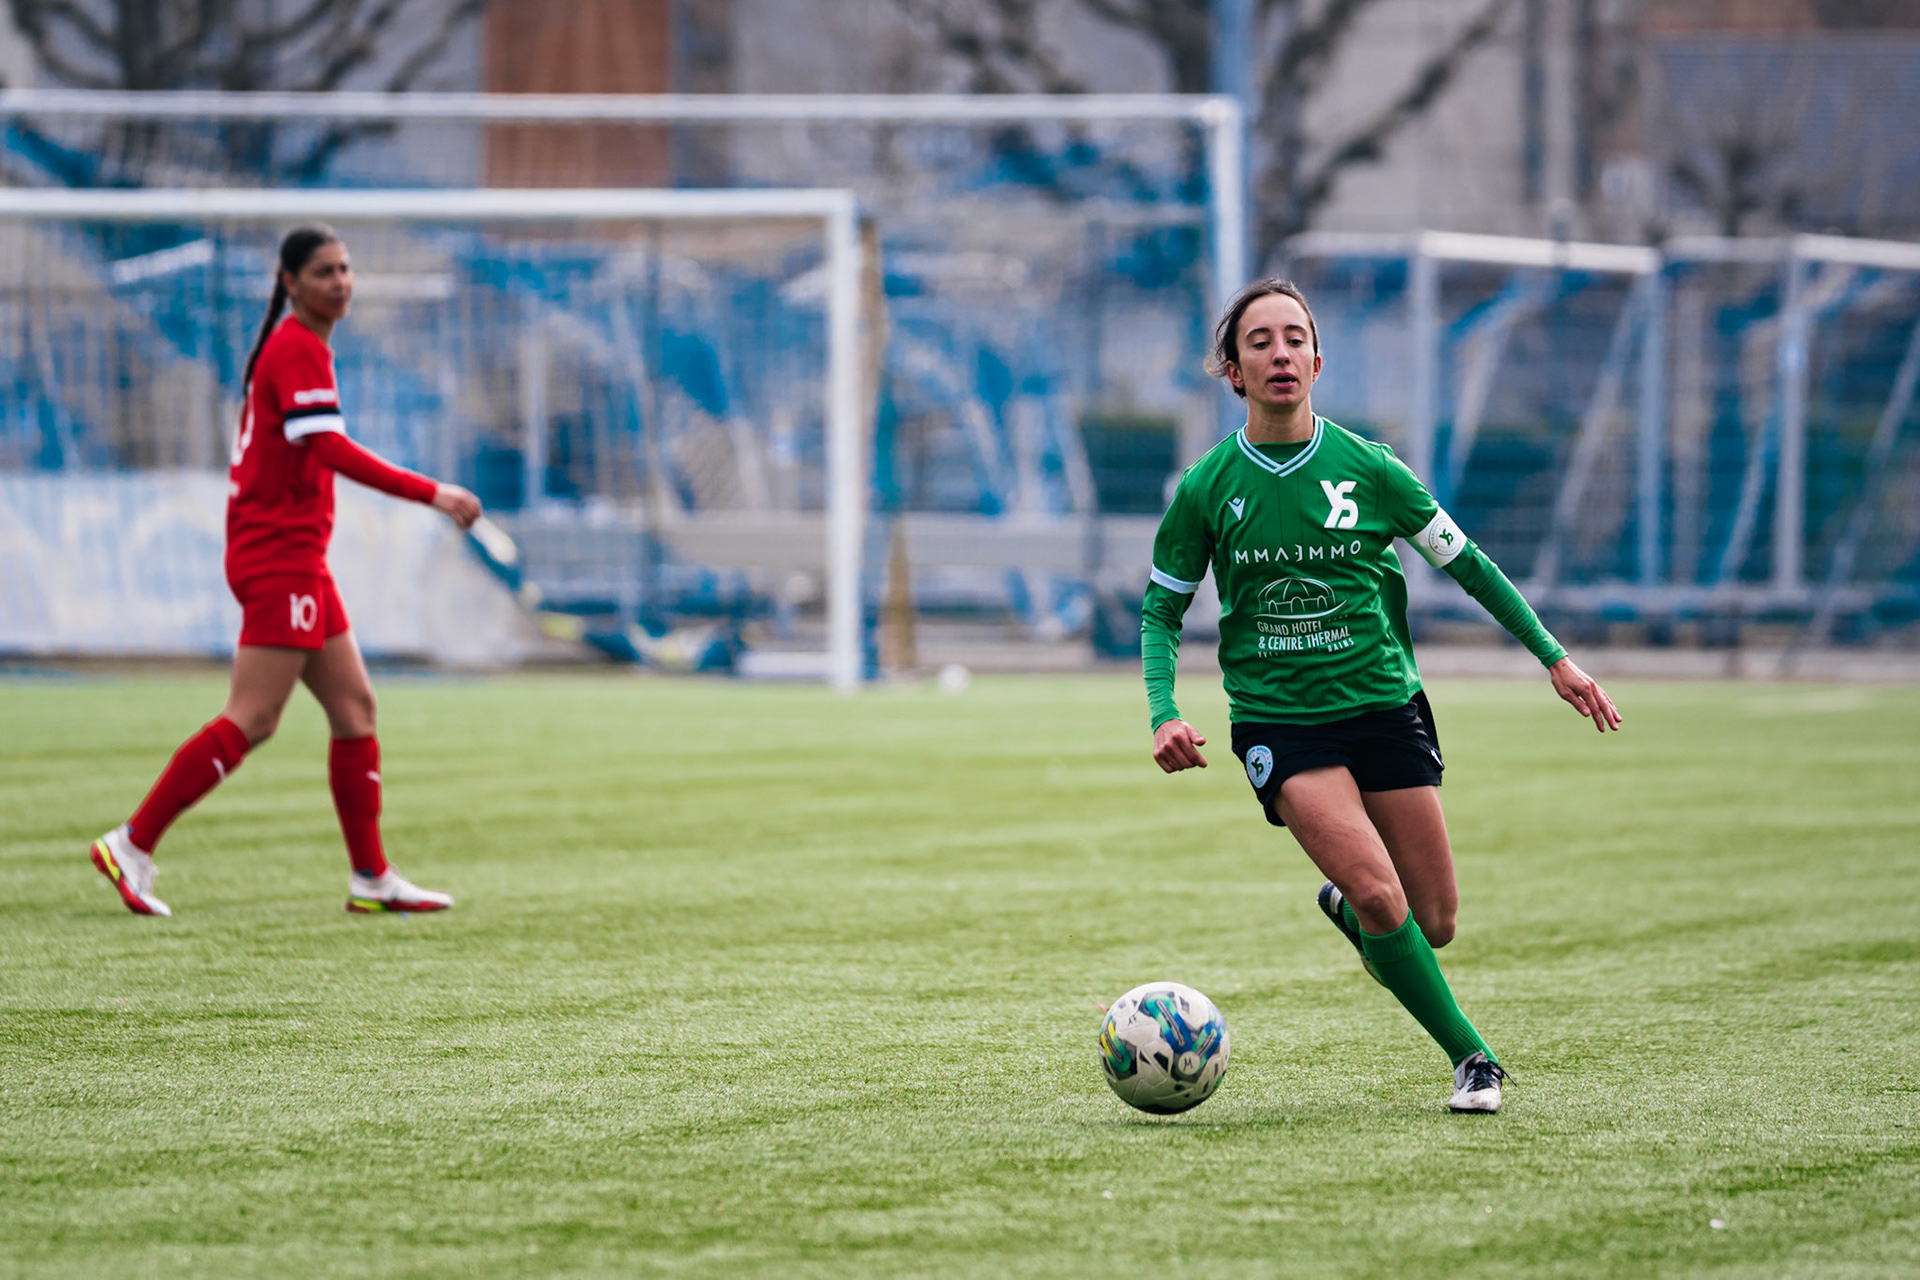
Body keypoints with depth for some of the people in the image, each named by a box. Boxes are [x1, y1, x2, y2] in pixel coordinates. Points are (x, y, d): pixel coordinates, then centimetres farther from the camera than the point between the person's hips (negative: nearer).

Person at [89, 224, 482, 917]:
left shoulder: (294, 347, 17)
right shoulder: (298, 350, -13)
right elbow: (330, 449, -24)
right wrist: (430, 493, -25)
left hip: (296, 559, 10)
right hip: (279, 555, -10)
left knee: (354, 707, 8)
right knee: (252, 719, -11)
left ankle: (371, 876, 10)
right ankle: (132, 845, -9)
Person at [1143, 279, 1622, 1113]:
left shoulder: (1368, 468, -4)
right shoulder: (1206, 490, -5)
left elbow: (1464, 563, 7)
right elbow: (1162, 609, 6)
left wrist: (1553, 656, 5)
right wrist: (1165, 715, -10)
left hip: (1383, 705, 2)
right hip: (1279, 721, -2)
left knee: (1434, 924, 2)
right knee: (1381, 896, -21)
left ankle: (1344, 908, 37)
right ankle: (1470, 1058, -4)